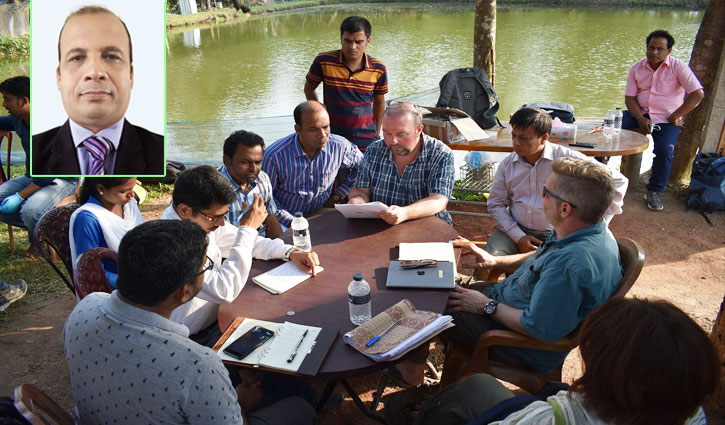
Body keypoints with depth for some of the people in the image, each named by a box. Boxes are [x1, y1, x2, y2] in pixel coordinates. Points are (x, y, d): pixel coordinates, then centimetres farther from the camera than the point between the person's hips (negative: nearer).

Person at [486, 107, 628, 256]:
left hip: (555, 234, -2)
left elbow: (618, 182, -4)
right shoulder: (507, 164, 3)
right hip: (515, 231, 2)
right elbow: (495, 204, 7)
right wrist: (518, 237, -7)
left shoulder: (567, 159, -9)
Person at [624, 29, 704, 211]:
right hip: (640, 113, 4)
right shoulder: (636, 69, 5)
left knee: (665, 151, -25)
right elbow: (630, 98, 2)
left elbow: (697, 94, -11)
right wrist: (640, 119, -14)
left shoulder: (678, 67, -5)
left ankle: (654, 191, -5)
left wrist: (675, 116, -12)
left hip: (666, 119, -3)